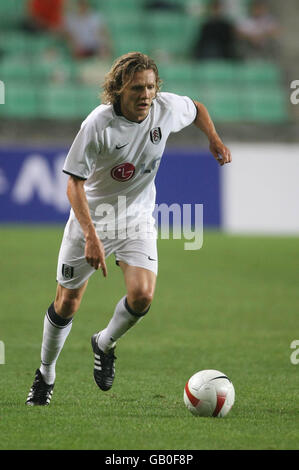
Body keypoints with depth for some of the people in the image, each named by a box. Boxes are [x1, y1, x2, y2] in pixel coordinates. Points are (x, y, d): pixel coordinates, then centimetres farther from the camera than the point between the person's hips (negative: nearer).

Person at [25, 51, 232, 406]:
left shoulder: (166, 108, -13)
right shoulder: (99, 124, -25)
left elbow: (196, 109, 14)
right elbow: (74, 183, -24)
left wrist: (214, 139, 0)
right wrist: (91, 237, -33)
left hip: (137, 219, 3)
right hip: (91, 218, -2)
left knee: (142, 295, -19)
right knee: (67, 303, 5)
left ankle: (104, 344, 12)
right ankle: (46, 374, 29)